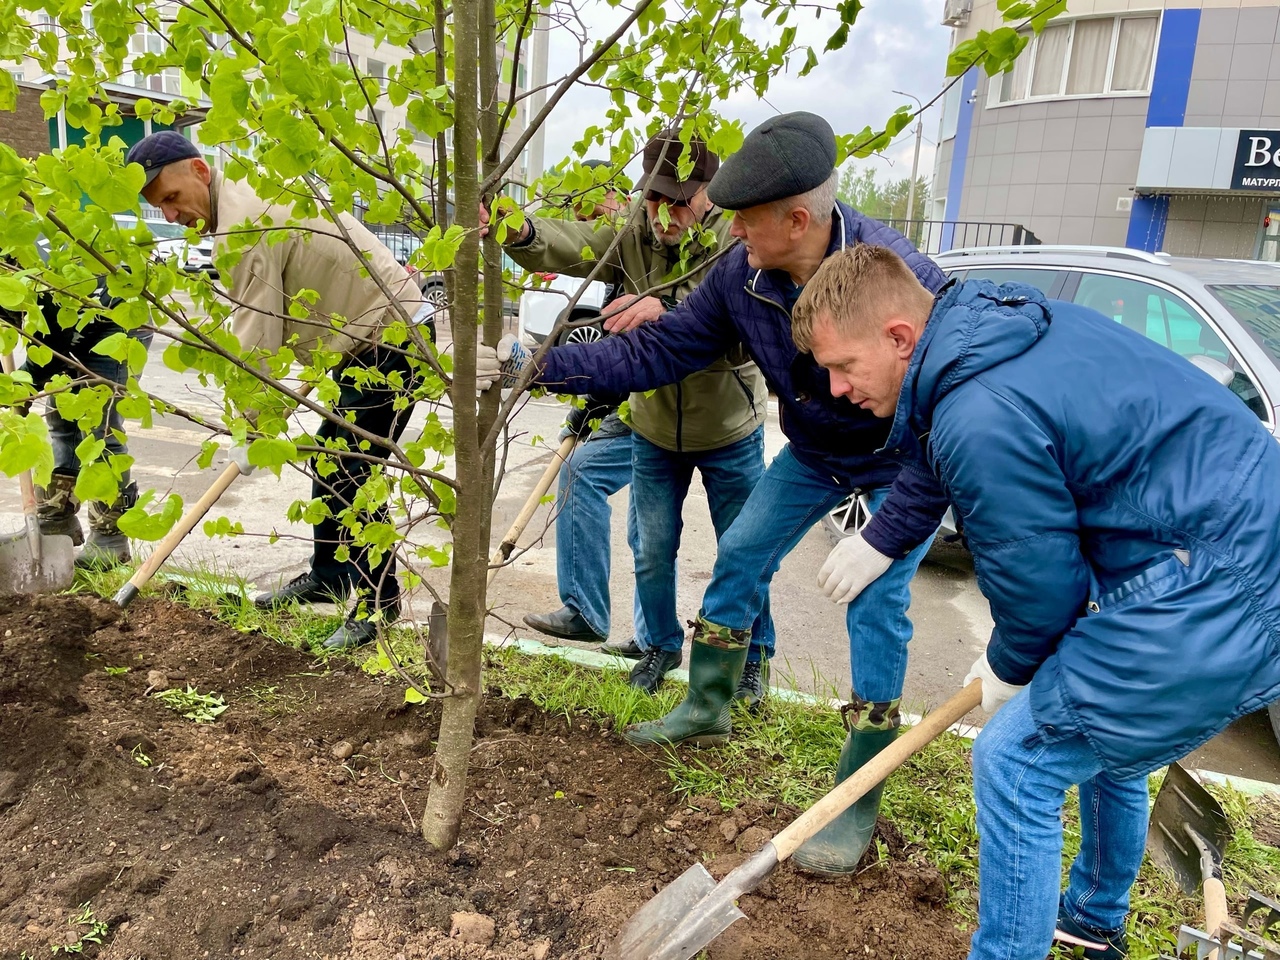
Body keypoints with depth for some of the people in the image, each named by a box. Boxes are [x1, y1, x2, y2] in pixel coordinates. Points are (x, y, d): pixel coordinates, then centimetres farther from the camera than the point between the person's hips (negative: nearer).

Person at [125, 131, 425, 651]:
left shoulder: (242, 227, -19)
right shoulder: (250, 199, 13)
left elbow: (258, 338, -19)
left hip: (388, 339, -11)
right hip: (372, 332, 11)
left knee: (349, 473, -12)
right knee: (330, 456, 18)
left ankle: (378, 601, -2)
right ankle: (328, 573, 30)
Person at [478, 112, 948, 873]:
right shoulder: (743, 275, -19)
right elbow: (655, 353, -13)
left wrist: (886, 537, -36)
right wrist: (536, 365, -20)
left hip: (905, 464, -6)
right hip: (814, 453, 6)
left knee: (875, 603, -16)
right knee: (740, 556, 6)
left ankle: (858, 802, 1)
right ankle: (707, 711, 29)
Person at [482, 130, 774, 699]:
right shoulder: (629, 234, -9)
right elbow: (564, 244, -24)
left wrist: (667, 311, -50)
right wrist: (517, 232, -47)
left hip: (731, 435, -3)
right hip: (653, 429, 4)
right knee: (652, 552, 15)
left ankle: (754, 657, 34)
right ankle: (663, 645, 40)